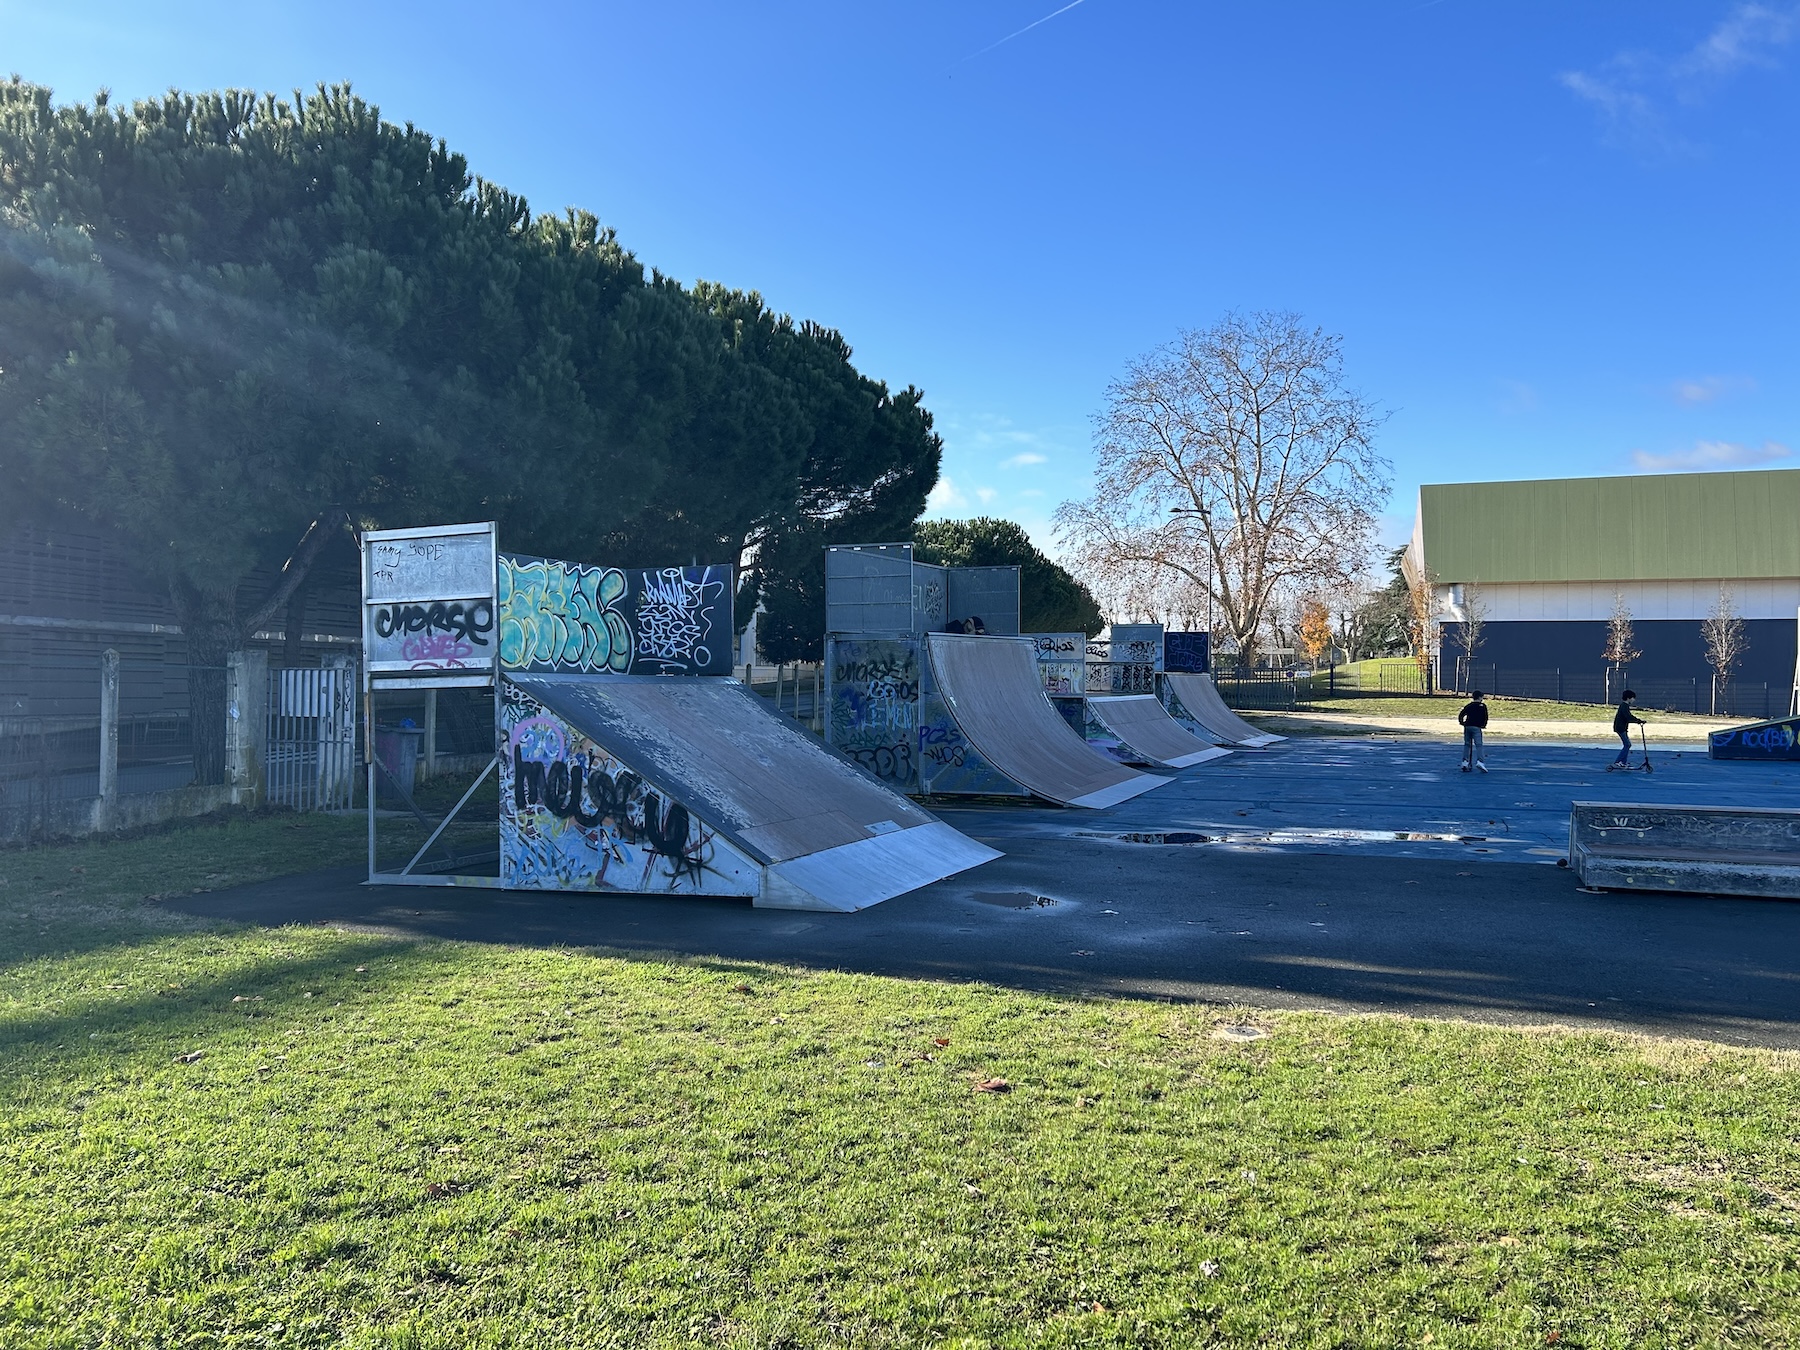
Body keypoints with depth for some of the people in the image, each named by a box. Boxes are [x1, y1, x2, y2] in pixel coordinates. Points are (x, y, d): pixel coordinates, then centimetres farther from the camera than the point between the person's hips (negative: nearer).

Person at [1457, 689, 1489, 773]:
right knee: (1478, 745, -8)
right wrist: (1483, 725, 12)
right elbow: (1485, 717, 1)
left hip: (1467, 727, 4)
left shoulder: (1468, 706, 15)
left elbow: (1461, 715, 7)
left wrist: (1461, 722, 17)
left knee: (1467, 744, 12)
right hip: (1476, 727, -4)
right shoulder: (1483, 706, 6)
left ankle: (1465, 761, 7)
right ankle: (1479, 761, -25)